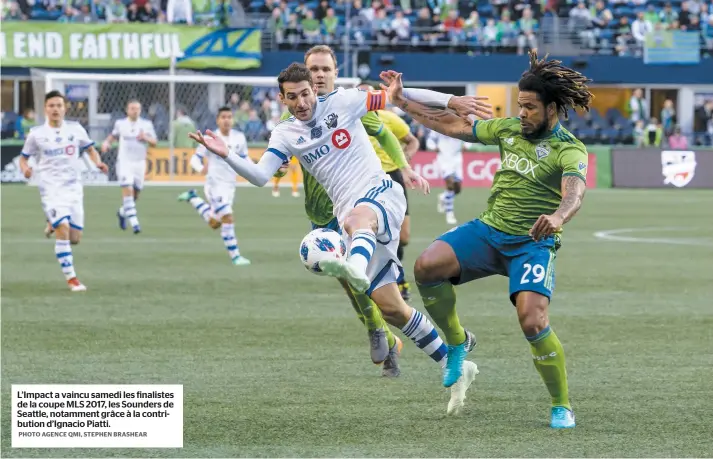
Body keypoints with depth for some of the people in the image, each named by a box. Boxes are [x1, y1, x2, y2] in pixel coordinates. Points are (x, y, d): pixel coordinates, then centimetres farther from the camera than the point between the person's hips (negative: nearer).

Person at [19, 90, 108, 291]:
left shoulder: (76, 129, 2)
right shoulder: (36, 133, -3)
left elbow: (90, 149, 15)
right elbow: (23, 158, 7)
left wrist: (98, 162, -6)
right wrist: (25, 168, -16)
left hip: (74, 188, 3)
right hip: (51, 189, -3)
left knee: (75, 238, 4)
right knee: (63, 231, -21)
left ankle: (53, 225, 39)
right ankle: (71, 278, -12)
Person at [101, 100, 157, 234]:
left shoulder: (146, 124, 3)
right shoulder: (120, 123, 3)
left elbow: (154, 143, 4)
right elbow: (113, 135, 21)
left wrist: (146, 138, -16)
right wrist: (107, 143, 1)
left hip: (140, 163, 2)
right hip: (124, 162, -2)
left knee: (135, 194, 8)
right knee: (127, 190, -18)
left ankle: (122, 212, 38)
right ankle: (134, 222, -22)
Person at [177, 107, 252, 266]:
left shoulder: (239, 138, 0)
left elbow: (244, 159, 14)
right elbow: (195, 158, -7)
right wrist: (200, 168, -30)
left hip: (230, 186, 6)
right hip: (215, 185, -6)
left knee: (214, 224, 18)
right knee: (228, 219, -19)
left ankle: (193, 198, 39)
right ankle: (235, 256, -10)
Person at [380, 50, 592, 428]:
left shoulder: (569, 150, -10)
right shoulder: (510, 129, 10)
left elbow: (573, 193, -29)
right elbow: (455, 126, 18)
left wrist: (558, 217, -52)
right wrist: (401, 101, 16)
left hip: (532, 243, -5)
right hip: (488, 230, 5)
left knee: (533, 322, -24)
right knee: (427, 267, -20)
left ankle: (562, 407, -5)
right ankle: (456, 341, 5)